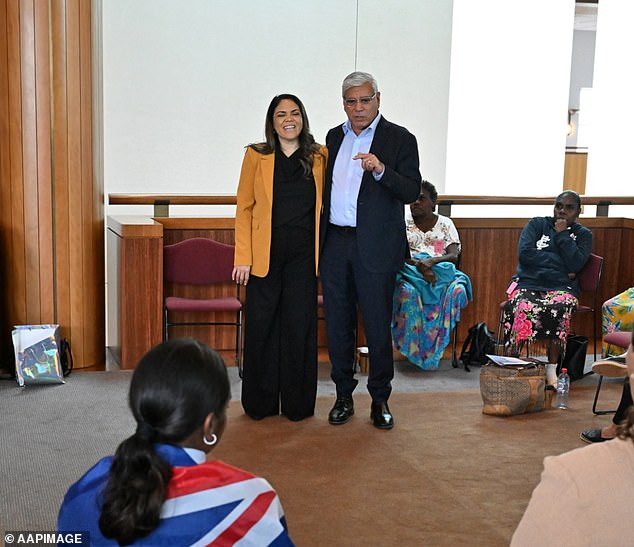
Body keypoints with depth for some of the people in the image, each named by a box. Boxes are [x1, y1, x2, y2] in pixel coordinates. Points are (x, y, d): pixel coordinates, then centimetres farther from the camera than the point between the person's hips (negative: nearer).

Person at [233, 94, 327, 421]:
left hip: (303, 256, 1)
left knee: (300, 326, 4)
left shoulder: (320, 157, 6)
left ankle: (297, 403, 17)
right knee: (261, 326, 4)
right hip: (265, 255, -1)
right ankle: (260, 403, 18)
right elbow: (244, 208, 1)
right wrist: (242, 258, -6)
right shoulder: (256, 156, 2)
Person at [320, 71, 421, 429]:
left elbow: (412, 192, -9)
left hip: (375, 248, -4)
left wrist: (381, 170, -26)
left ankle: (380, 400, 14)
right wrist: (318, 241, 14)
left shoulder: (400, 139, -2)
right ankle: (344, 396, 21)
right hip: (335, 243, 5)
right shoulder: (335, 137, 14)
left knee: (378, 326, 0)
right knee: (338, 325, 9)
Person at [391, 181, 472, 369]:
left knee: (457, 289, -35)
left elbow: (454, 255, 1)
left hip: (442, 272, 1)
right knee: (407, 291, -38)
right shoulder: (404, 225, 15)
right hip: (410, 272, 0)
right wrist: (419, 265, -22)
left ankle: (435, 346, -24)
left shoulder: (445, 224, 15)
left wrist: (431, 261, -21)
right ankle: (412, 347, -28)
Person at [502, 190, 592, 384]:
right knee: (525, 308, -35)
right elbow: (525, 253, -4)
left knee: (558, 309, -35)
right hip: (528, 283, 0)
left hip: (561, 288, 0)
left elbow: (575, 264, -5)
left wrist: (562, 234, 0)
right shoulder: (537, 224, 14)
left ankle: (552, 368, -26)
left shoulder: (583, 235, 15)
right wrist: (559, 266, -5)